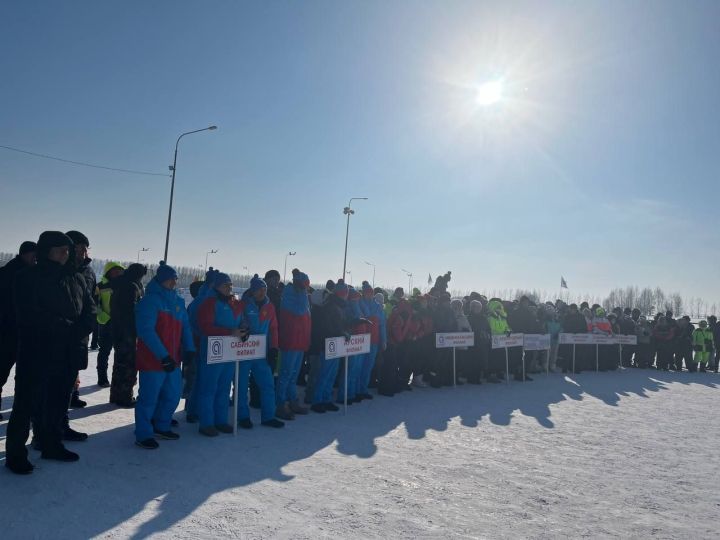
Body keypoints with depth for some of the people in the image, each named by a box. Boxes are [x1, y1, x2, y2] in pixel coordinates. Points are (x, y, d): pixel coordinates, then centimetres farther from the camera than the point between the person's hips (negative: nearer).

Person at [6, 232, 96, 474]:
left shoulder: (76, 279, 9)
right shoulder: (29, 278, -5)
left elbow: (90, 309, 6)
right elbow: (29, 314, -15)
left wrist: (79, 331, -11)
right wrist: (66, 327, -16)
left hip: (69, 353, 5)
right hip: (36, 352, -5)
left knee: (58, 400, 14)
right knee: (27, 403, 2)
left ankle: (52, 444, 27)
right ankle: (15, 453, 14)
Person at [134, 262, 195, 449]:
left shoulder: (178, 301, 11)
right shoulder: (150, 300, -13)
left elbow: (185, 327, 13)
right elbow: (146, 330, -21)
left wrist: (189, 349, -3)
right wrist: (163, 356, -25)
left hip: (172, 360, 8)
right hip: (152, 361, -7)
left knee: (173, 395, 15)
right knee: (149, 398, 1)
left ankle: (161, 427, 34)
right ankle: (143, 435, 16)